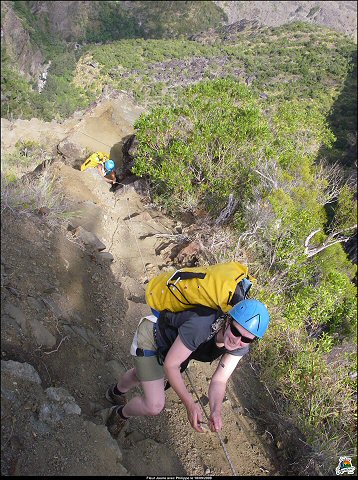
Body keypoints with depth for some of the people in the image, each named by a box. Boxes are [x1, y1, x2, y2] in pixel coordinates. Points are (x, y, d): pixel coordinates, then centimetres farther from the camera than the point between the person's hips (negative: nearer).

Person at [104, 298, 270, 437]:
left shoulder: (241, 346, -24)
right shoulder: (201, 325, -44)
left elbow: (219, 381, -17)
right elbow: (170, 365, -33)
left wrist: (216, 411, -34)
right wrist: (190, 404, -32)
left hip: (170, 342, 6)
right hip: (150, 336, -6)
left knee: (141, 373, 32)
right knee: (154, 406, -13)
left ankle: (116, 393, 65)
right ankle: (120, 414, 21)